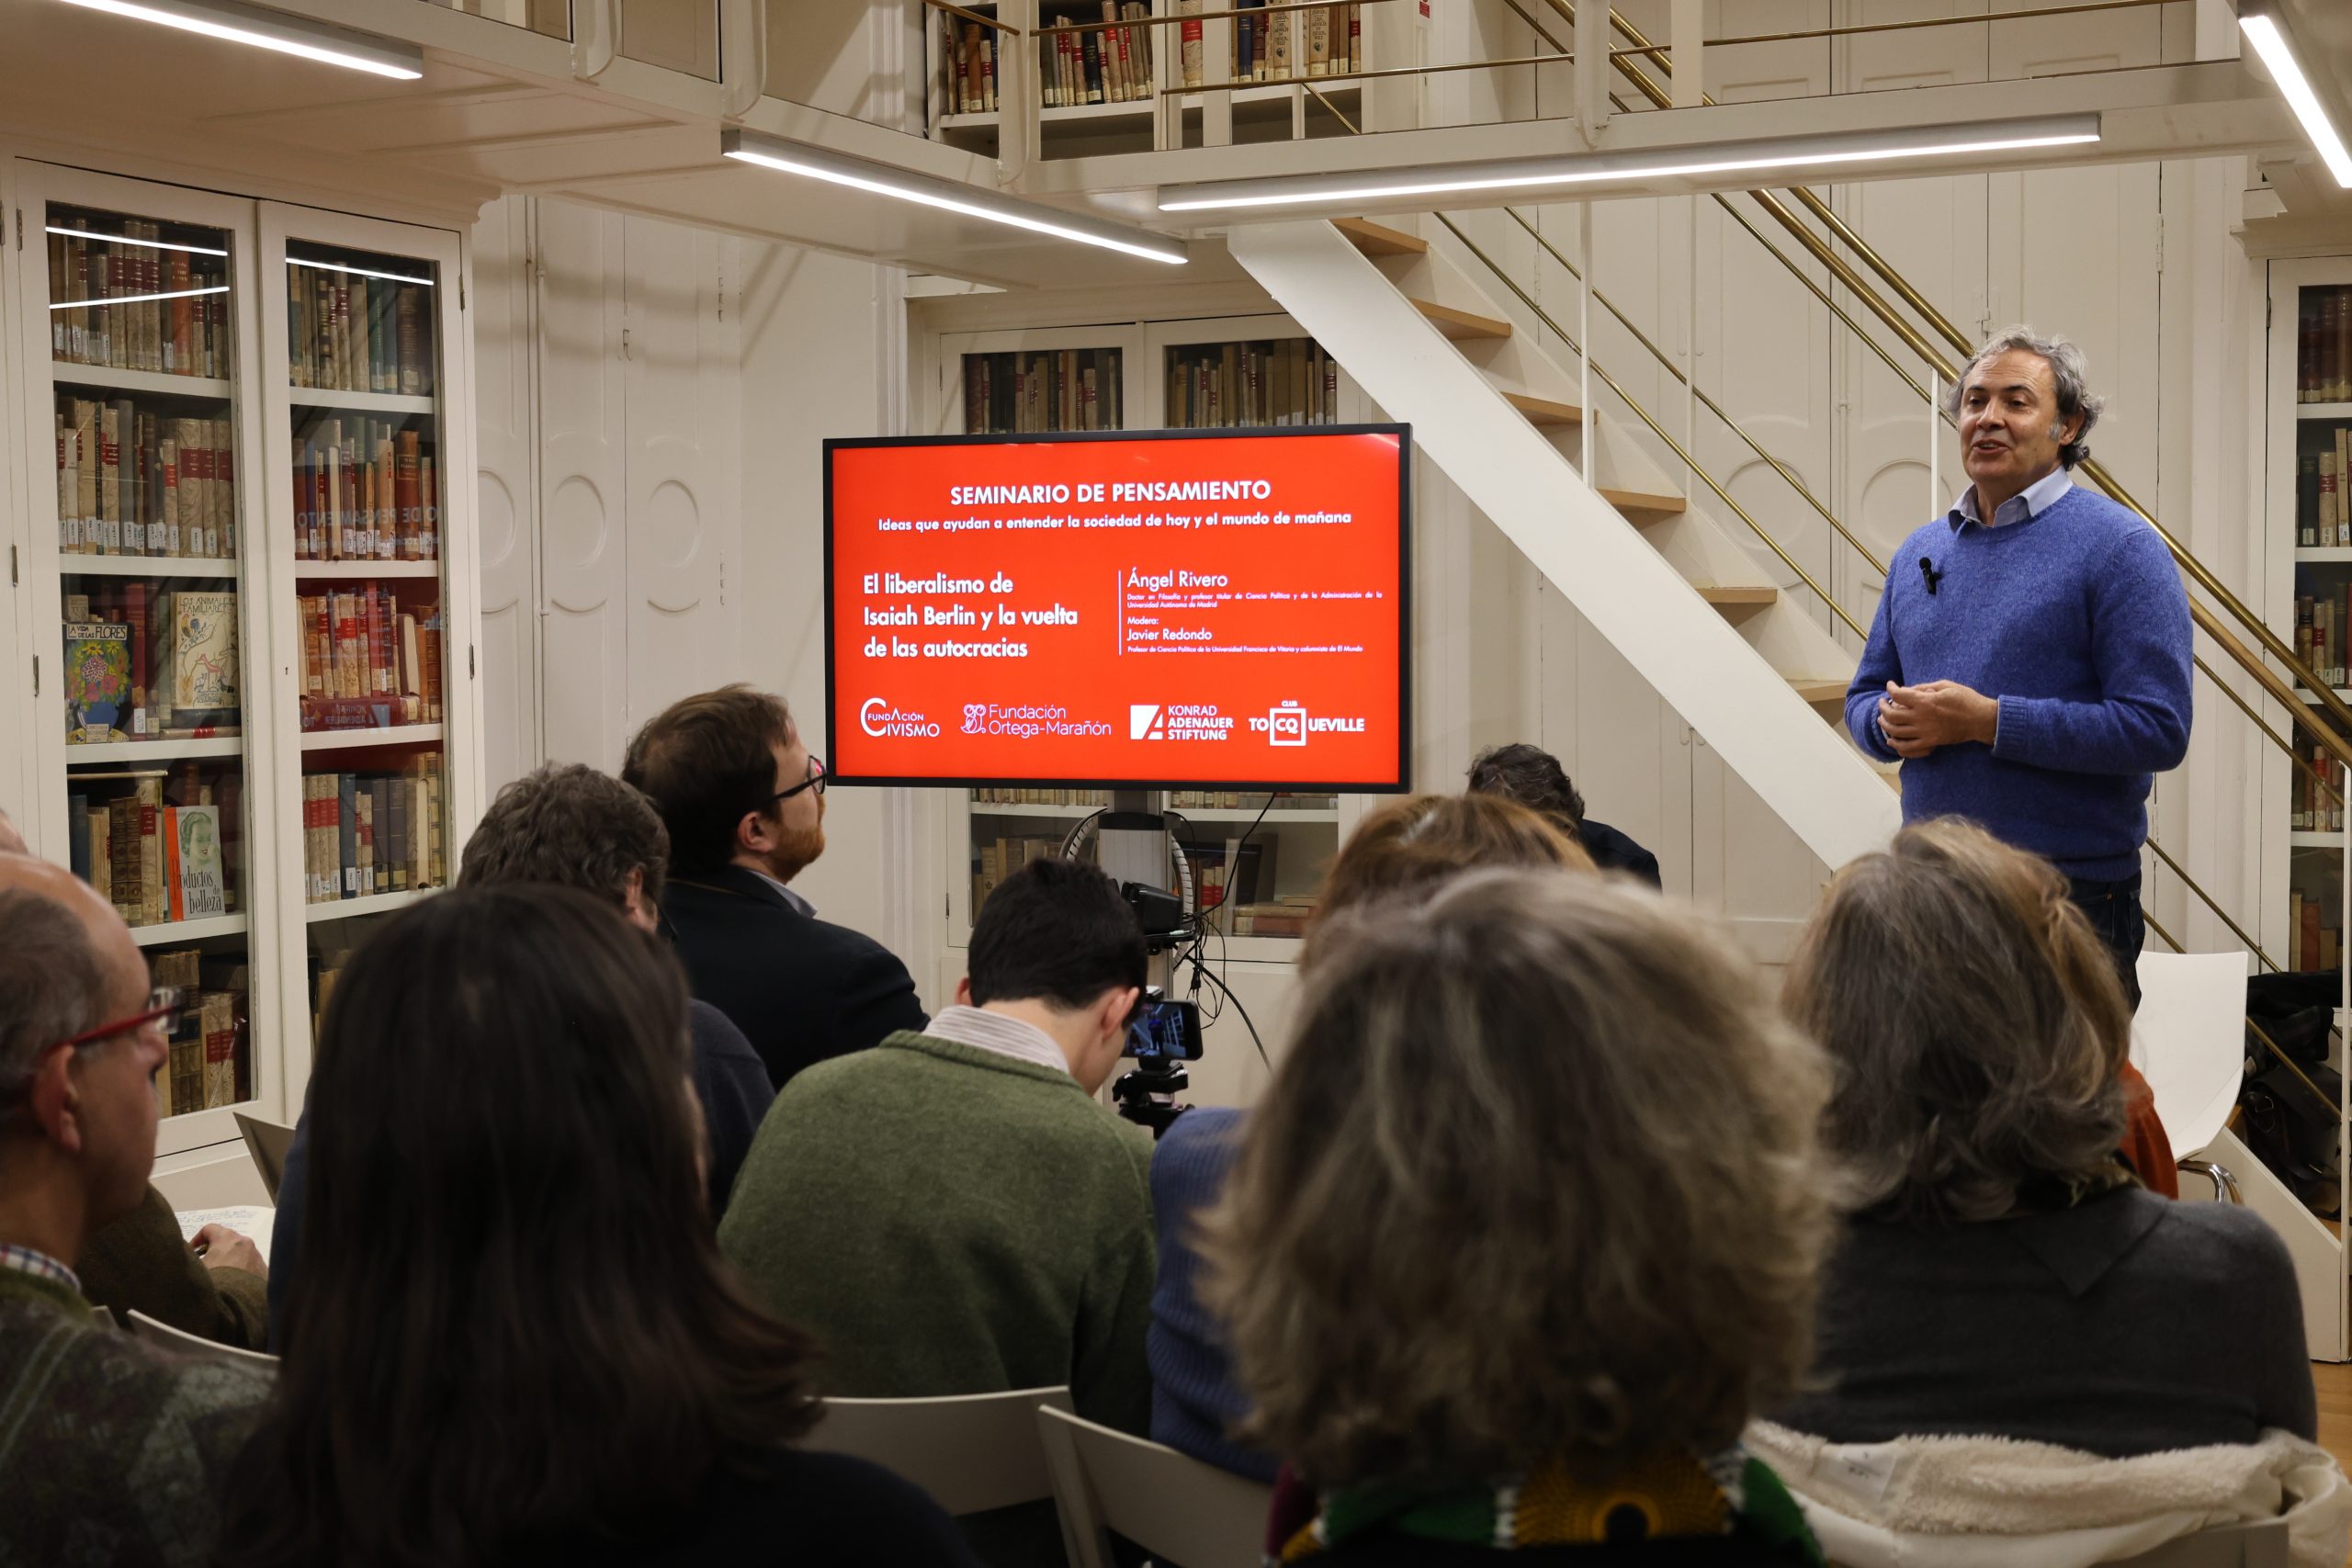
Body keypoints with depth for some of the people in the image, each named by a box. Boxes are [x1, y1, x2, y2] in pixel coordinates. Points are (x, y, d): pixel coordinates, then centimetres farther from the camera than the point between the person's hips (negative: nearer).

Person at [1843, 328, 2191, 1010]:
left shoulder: (2120, 548, -7)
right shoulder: (1919, 552, 13)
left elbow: (2157, 728, -16)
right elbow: (1864, 695, 19)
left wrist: (1986, 720, -19)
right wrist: (1892, 724, -5)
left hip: (2073, 897, -5)